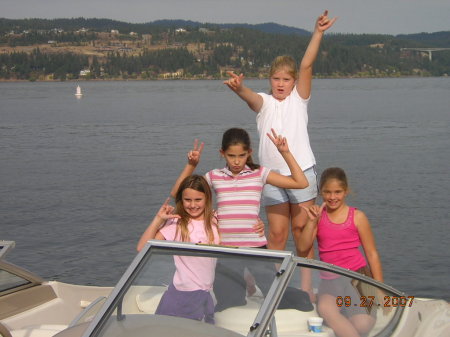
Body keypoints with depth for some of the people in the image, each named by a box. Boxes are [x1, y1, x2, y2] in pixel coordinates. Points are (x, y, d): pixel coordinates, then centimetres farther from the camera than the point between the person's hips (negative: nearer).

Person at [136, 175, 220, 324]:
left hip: (207, 294, 4)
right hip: (183, 293, -4)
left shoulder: (214, 221, 1)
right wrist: (158, 219, -20)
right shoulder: (176, 223, -10)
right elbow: (142, 248, -15)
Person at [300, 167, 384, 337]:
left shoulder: (357, 217, 2)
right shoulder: (319, 215, 8)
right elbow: (304, 246, -1)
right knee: (325, 309, -34)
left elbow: (372, 254, 4)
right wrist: (312, 220, -11)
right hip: (330, 279, 1)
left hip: (357, 275, -1)